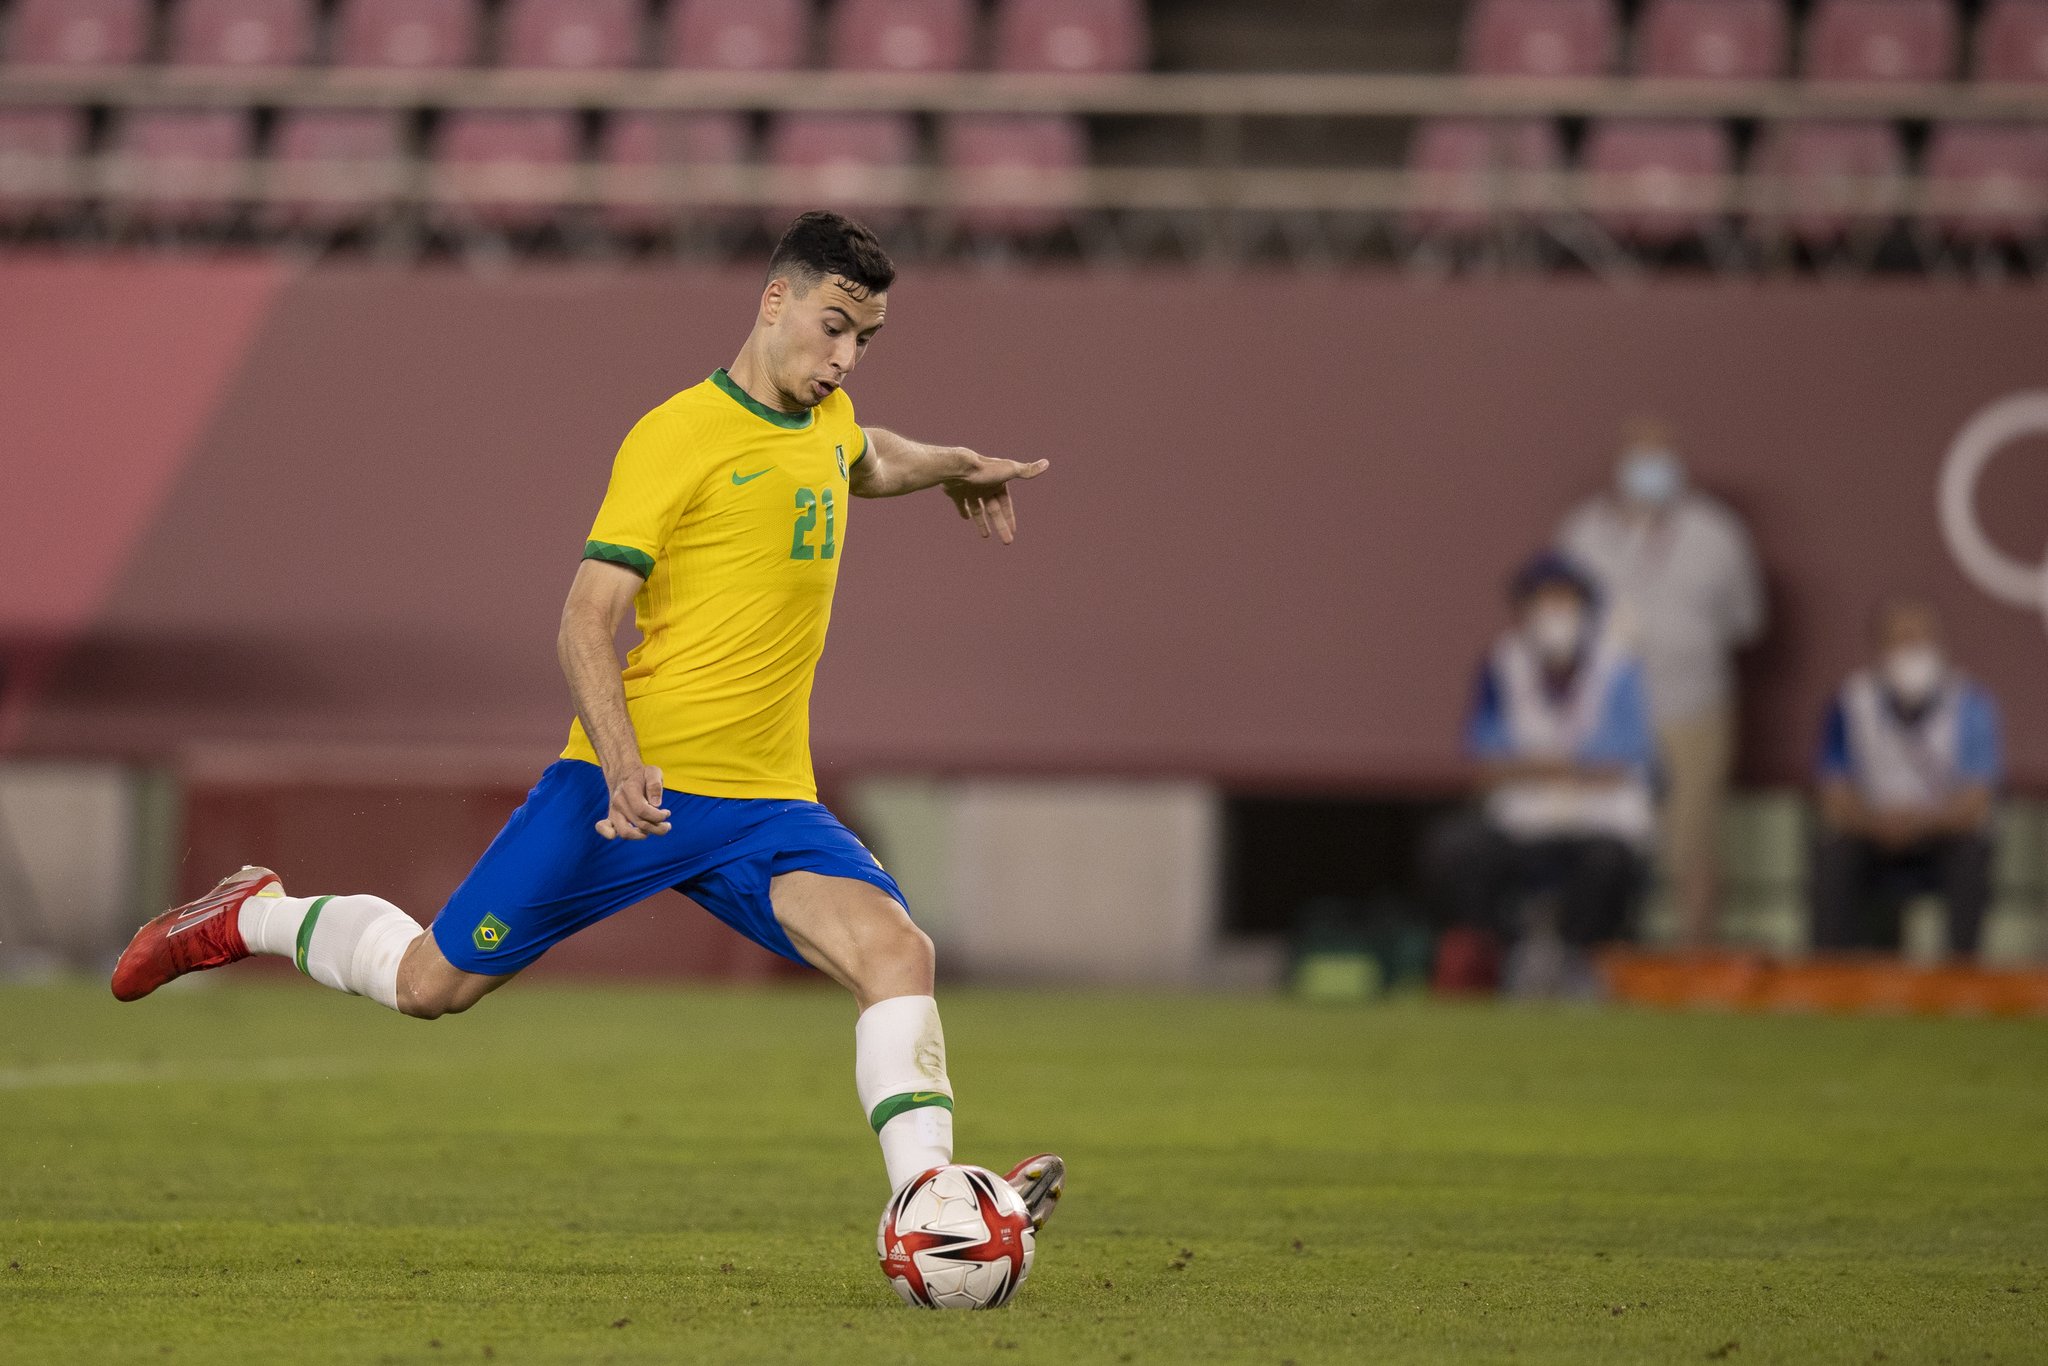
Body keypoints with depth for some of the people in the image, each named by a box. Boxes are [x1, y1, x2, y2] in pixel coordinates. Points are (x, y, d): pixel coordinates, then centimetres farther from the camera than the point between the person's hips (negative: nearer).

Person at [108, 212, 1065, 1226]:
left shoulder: (827, 420, 13)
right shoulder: (678, 435, -10)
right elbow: (586, 621, -15)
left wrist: (947, 466, 38)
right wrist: (622, 762, -28)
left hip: (769, 802, 5)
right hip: (632, 789, -5)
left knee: (896, 952, -20)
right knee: (434, 983, 3)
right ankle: (253, 918, 30)